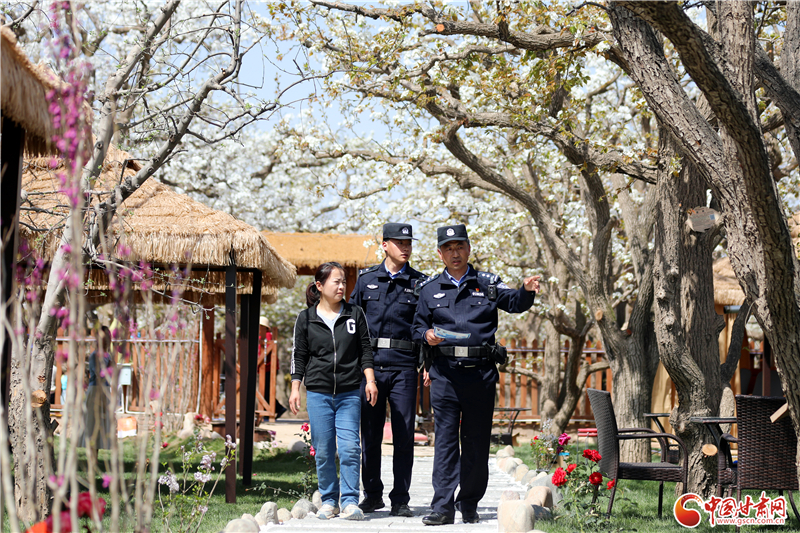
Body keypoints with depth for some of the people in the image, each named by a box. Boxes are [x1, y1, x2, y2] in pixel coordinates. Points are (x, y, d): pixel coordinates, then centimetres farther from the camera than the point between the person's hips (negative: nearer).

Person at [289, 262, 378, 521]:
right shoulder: (306, 318, 5)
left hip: (349, 393, 0)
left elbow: (365, 350, 10)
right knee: (323, 451, 3)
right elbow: (299, 355, 9)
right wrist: (295, 388, 4)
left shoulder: (355, 314, 7)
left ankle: (350, 501, -3)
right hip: (318, 393, 0)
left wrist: (370, 380, 0)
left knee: (349, 447, -9)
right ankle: (329, 501, 14)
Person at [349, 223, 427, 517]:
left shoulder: (419, 283, 7)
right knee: (370, 434, 6)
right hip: (370, 364, 1)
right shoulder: (366, 279, 10)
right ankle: (372, 494, 18)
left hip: (404, 366, -1)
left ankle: (400, 499, 7)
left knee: (404, 435, -1)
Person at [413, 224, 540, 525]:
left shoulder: (488, 284, 9)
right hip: (444, 373, 0)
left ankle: (469, 504, 18)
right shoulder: (430, 289, 12)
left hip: (480, 372, 0)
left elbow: (514, 302, -7)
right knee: (445, 439, -5)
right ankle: (443, 506, -6)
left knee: (477, 441, 5)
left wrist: (527, 291, -29)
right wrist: (426, 335, -7)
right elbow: (417, 325, 16)